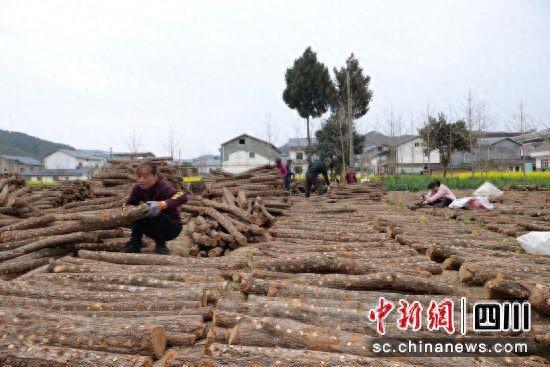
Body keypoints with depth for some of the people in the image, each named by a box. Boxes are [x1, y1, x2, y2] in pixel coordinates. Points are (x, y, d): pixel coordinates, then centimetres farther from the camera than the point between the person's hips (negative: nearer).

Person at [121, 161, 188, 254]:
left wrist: (161, 204, -56)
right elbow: (128, 203, -4)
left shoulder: (163, 186, -26)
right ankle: (135, 244, -5)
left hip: (173, 227, -5)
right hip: (155, 229, 5)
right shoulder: (138, 187, -7)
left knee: (156, 215, -31)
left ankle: (161, 244, -10)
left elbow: (183, 197, -43)